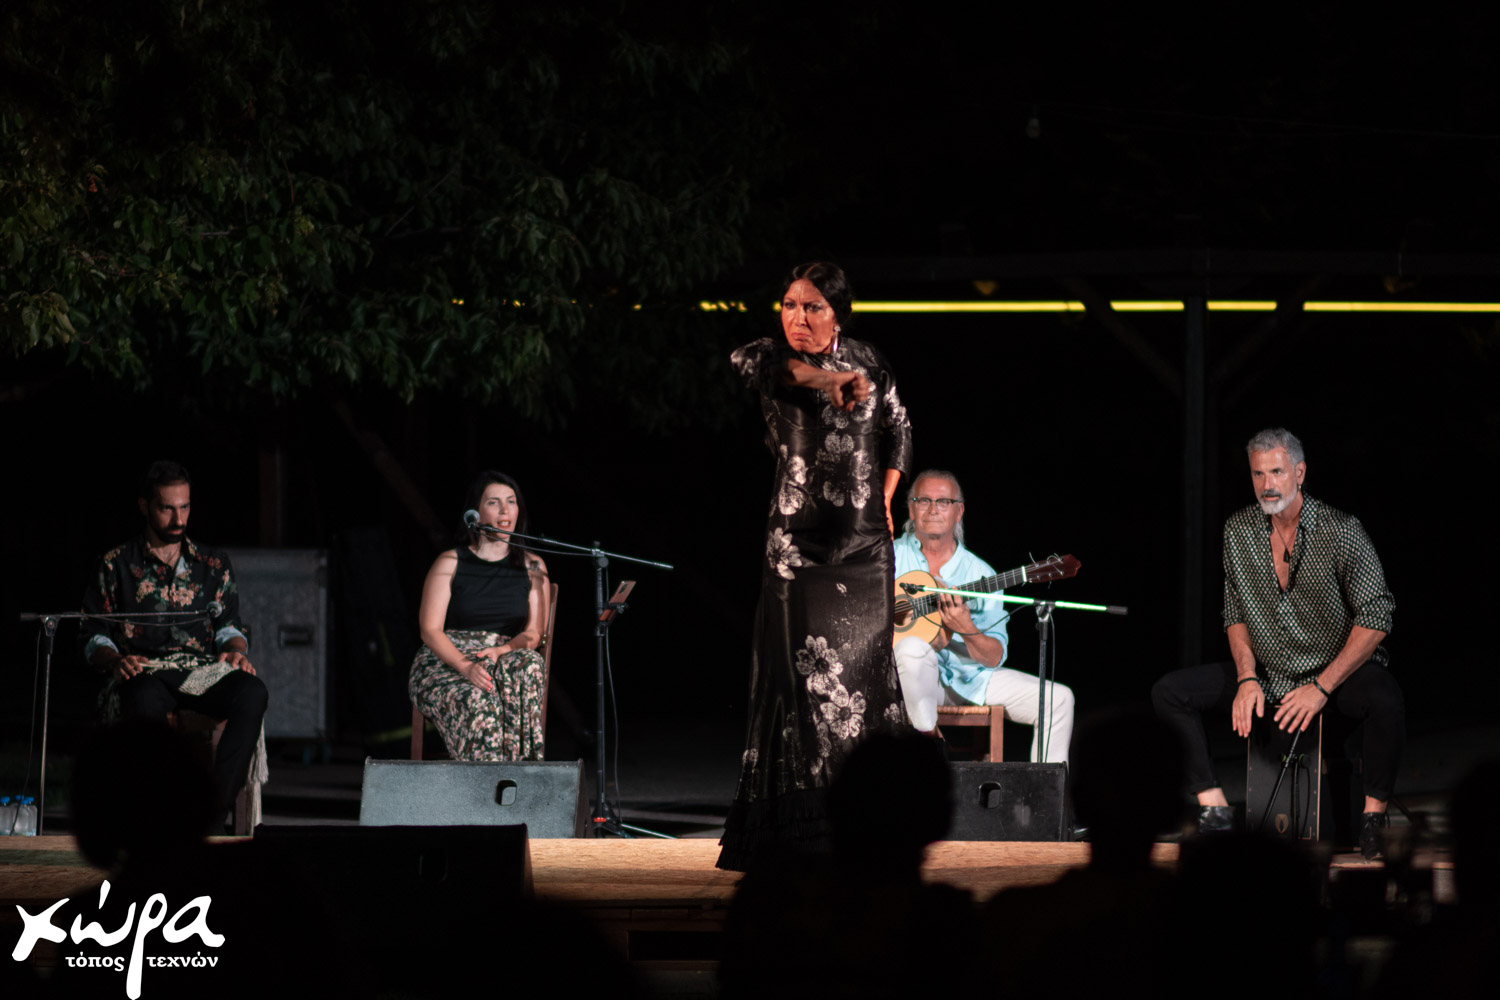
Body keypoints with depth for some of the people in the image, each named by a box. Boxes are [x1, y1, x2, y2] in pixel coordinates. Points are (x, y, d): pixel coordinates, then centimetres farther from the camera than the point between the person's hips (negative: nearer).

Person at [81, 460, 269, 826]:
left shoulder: (214, 566, 21)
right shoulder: (117, 566, 15)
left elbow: (229, 625, 16)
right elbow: (94, 637, 12)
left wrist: (235, 650, -8)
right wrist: (115, 660, -11)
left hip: (204, 672, 2)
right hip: (144, 672, -2)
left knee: (251, 692, -34)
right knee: (145, 700, -43)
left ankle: (214, 807, -40)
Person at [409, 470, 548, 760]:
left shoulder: (532, 567, 12)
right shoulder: (450, 564, 4)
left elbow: (533, 634, 6)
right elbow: (430, 630, -3)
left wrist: (501, 652, -17)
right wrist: (465, 666, -22)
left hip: (507, 662, 2)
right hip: (443, 664, -2)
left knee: (529, 664, -36)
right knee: (478, 704, -39)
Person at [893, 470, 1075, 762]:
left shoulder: (980, 573, 6)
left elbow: (994, 658, 0)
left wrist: (966, 630, -24)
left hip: (971, 677, 4)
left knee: (1059, 699, -8)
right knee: (913, 648, -38)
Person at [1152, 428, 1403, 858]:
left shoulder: (1341, 531, -14)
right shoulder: (1238, 531, 0)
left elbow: (1375, 618, -15)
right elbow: (1236, 614, 8)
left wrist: (1322, 688, -21)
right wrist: (1247, 679, -9)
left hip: (1340, 671, -5)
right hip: (1268, 674, 5)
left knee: (1385, 700, -38)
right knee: (1169, 691, -9)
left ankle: (1373, 816, -22)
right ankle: (1214, 809, -12)